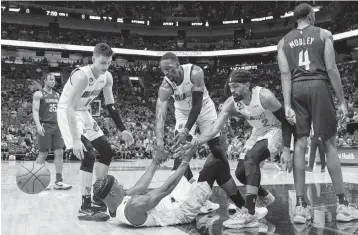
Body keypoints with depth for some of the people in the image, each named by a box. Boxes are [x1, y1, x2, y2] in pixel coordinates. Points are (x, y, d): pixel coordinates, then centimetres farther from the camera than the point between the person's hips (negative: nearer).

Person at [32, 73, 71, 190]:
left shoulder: (57, 94, 16)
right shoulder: (38, 94, -2)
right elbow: (35, 111, -11)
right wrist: (38, 125, -24)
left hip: (56, 126, 6)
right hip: (45, 126, -6)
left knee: (59, 153, -1)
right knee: (43, 154, -1)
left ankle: (58, 181, 1)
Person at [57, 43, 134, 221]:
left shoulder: (107, 77, -5)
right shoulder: (81, 76, -29)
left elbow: (110, 105, 5)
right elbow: (70, 109, -33)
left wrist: (122, 130, 0)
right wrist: (75, 140, -39)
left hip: (84, 113, 9)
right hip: (67, 113, -9)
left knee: (107, 151, 8)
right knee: (88, 155, -22)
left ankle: (98, 199, 17)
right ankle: (85, 208, -15)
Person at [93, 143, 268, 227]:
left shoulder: (116, 204, -4)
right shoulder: (134, 206, -33)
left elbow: (141, 187, 10)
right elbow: (165, 189, -30)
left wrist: (155, 162, 19)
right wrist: (186, 161, -23)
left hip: (175, 201, 10)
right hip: (184, 210, -10)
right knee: (217, 165, -7)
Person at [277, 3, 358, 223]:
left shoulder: (284, 41, 14)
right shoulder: (324, 34, 7)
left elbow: (285, 73, 2)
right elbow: (331, 69, -2)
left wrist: (287, 105, -4)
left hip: (296, 88, 3)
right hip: (318, 86, -2)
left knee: (300, 144, 2)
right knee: (330, 144, 3)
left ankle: (301, 206, 0)